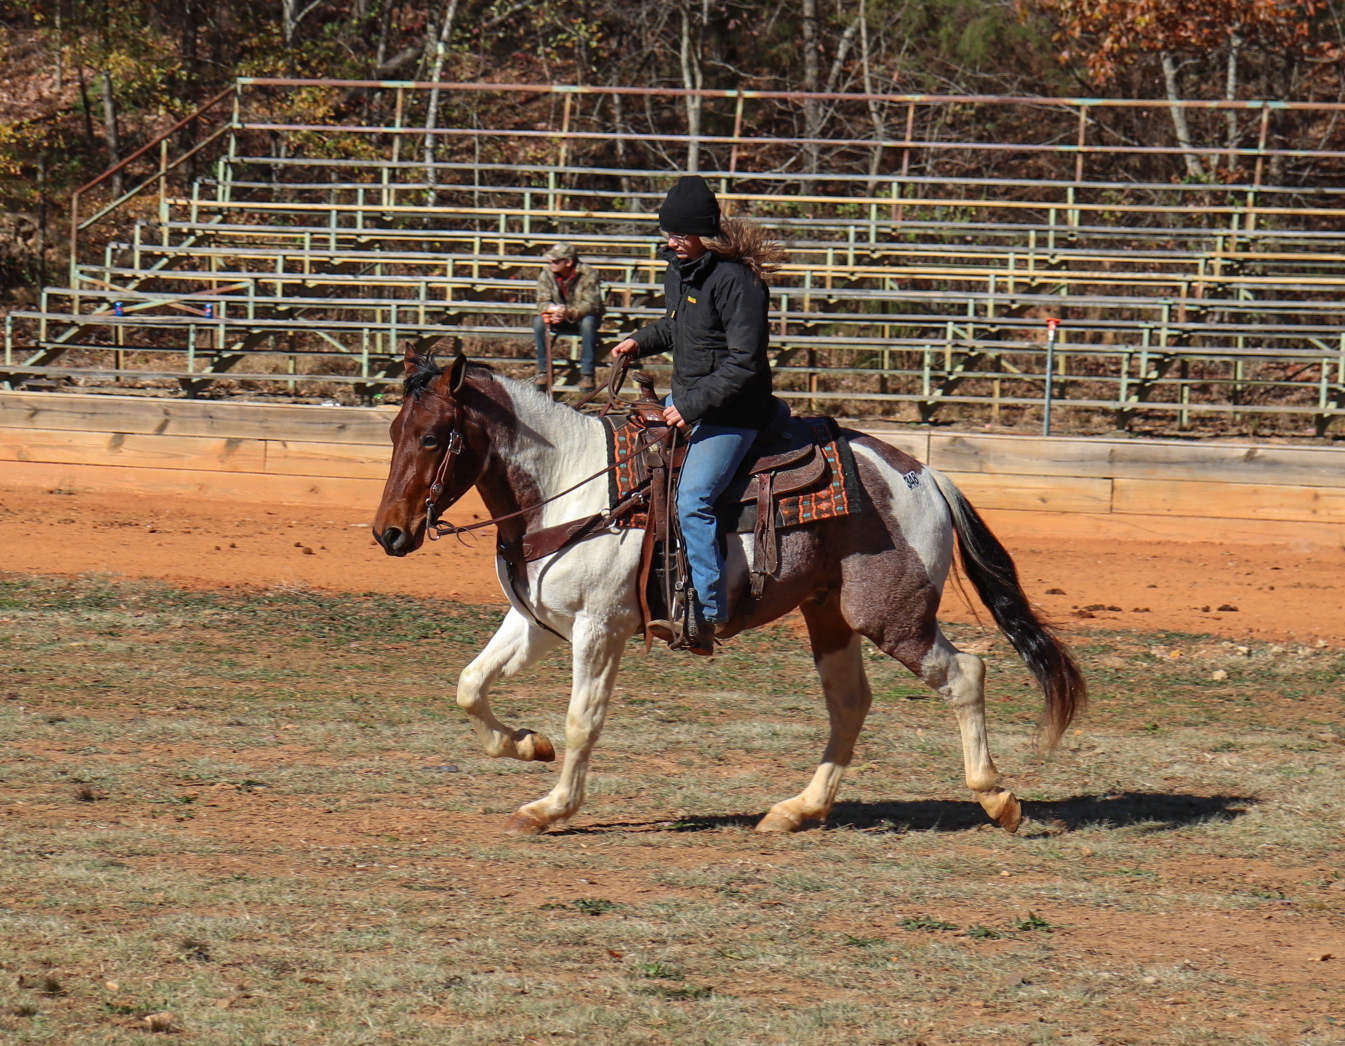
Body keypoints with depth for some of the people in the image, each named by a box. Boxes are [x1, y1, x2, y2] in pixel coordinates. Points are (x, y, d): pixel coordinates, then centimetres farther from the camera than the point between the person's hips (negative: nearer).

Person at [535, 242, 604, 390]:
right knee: (539, 322, -27)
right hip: (559, 320, 3)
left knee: (588, 322, -38)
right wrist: (552, 309, -38)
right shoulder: (546, 274, -10)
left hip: (581, 317, -3)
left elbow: (592, 305, -27)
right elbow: (542, 302, -13)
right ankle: (543, 371, -17)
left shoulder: (587, 275, -20)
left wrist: (570, 312, -45)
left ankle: (586, 374, -29)